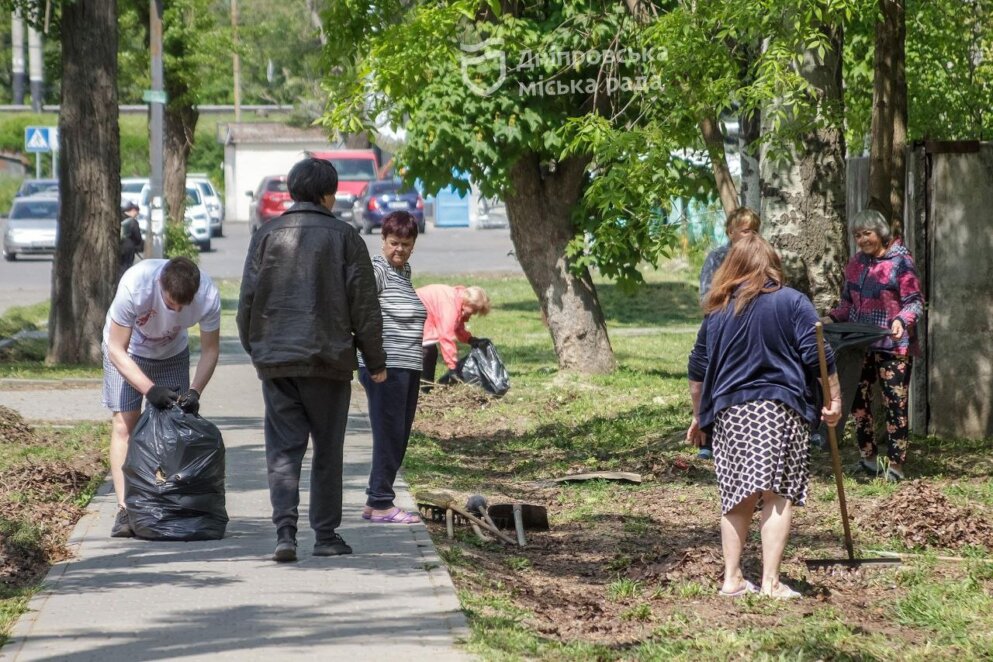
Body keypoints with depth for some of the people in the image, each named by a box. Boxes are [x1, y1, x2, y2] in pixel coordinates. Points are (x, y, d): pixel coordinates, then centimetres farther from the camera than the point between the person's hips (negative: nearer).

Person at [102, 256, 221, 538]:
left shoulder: (208, 296, -32)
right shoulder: (134, 286, -40)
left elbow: (210, 350, -15)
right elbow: (117, 350, -31)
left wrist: (194, 391, -30)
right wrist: (150, 389, -42)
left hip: (172, 353, 3)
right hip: (126, 352, -3)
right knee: (124, 424, -13)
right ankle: (124, 510, -16)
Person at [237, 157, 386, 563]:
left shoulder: (266, 236, 4)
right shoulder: (344, 237, -3)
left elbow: (247, 301, 6)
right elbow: (364, 306, -1)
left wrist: (254, 348, 20)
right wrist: (375, 362, 7)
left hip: (275, 360, 2)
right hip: (328, 360, -2)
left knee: (283, 448, 2)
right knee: (328, 450, 9)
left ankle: (285, 531, -12)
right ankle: (326, 535, 12)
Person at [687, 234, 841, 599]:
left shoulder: (718, 311, 11)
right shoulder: (792, 302, 1)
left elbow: (698, 371, 15)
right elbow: (818, 357, -6)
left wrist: (699, 417, 26)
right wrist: (834, 398, 3)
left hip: (728, 412, 4)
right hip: (780, 410, -3)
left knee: (737, 498, 12)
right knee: (778, 495, -4)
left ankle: (732, 579, 11)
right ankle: (770, 582, -10)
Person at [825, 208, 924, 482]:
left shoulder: (901, 261, -8)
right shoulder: (856, 263, 11)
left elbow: (915, 302, -10)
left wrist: (902, 320, -28)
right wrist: (832, 318, 1)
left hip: (891, 346, -6)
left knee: (895, 404, -4)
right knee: (858, 399, 6)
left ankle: (896, 464, 1)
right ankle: (867, 457, 19)